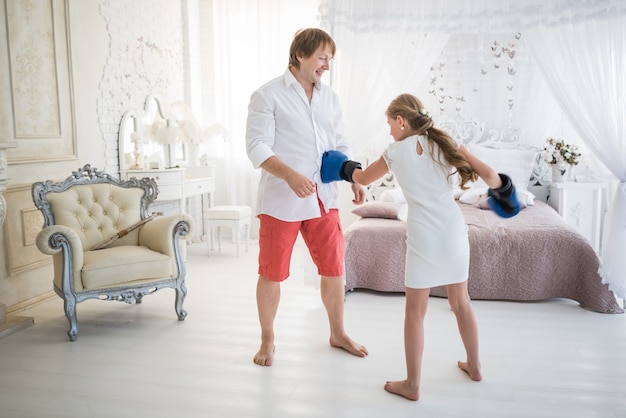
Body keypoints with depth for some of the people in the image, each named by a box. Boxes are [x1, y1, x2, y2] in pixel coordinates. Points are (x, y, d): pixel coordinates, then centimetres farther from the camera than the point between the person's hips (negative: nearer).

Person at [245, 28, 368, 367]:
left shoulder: (329, 97, 12)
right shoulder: (267, 95, -5)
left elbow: (340, 146, 15)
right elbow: (257, 147, -13)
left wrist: (354, 179, -1)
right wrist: (290, 175, -28)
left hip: (323, 199, 5)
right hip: (280, 200, -5)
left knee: (334, 269, 11)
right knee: (272, 274, 7)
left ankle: (337, 333, 32)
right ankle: (267, 340, 28)